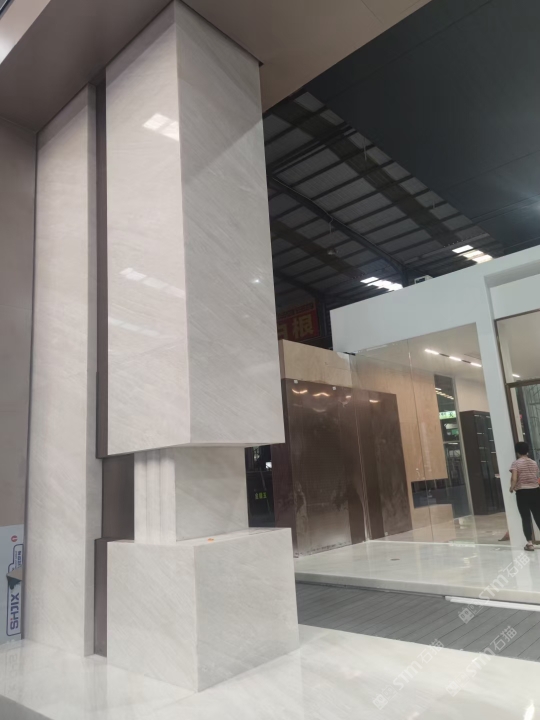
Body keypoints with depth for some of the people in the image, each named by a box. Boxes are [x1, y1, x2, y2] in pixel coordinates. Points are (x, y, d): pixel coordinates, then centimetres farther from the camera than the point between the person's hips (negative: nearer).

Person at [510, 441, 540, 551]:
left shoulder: (516, 463, -7)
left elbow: (514, 479, -16)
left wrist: (512, 488, 1)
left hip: (522, 493, -4)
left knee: (526, 518, 2)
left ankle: (529, 543, 3)